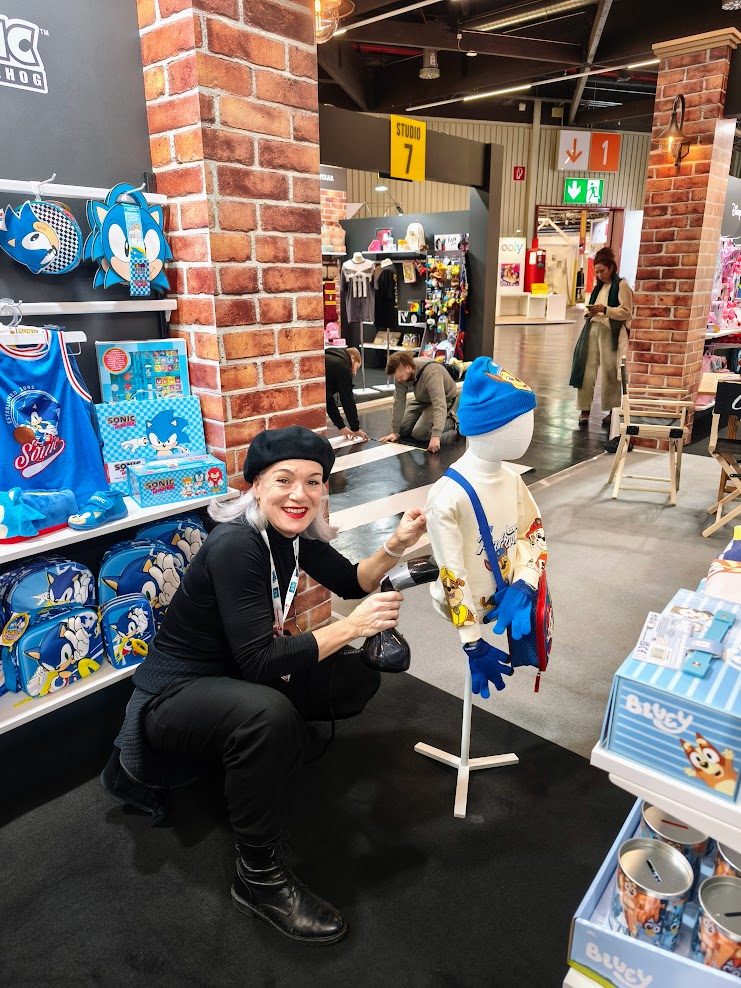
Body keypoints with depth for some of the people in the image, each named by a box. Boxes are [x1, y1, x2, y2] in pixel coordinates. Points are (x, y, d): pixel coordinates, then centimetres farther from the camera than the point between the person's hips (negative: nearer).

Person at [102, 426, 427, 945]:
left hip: (238, 680, 9)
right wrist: (351, 626, -32)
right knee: (269, 714, -38)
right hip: (174, 694, -8)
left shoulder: (295, 533, -6)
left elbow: (349, 581, 6)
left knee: (358, 676, 3)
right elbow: (258, 662, -31)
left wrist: (395, 547, -11)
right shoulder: (235, 546, -28)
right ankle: (260, 876, -13)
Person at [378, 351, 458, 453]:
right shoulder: (401, 372, -21)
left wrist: (435, 436, -54)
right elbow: (398, 402, -16)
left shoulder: (431, 374, -39)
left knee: (419, 434, -19)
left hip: (444, 399, -7)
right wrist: (395, 431, -17)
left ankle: (451, 422, 3)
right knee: (403, 430, 4)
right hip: (423, 399, 7)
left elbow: (439, 405, -46)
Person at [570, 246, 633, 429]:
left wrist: (605, 310, -20)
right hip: (592, 330, 6)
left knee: (609, 373, -1)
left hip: (610, 333, -6)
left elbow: (627, 312, -9)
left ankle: (613, 411, 13)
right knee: (587, 371, -2)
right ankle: (585, 410, 2)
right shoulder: (599, 286, 19)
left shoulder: (622, 285, -3)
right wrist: (591, 312, 6)